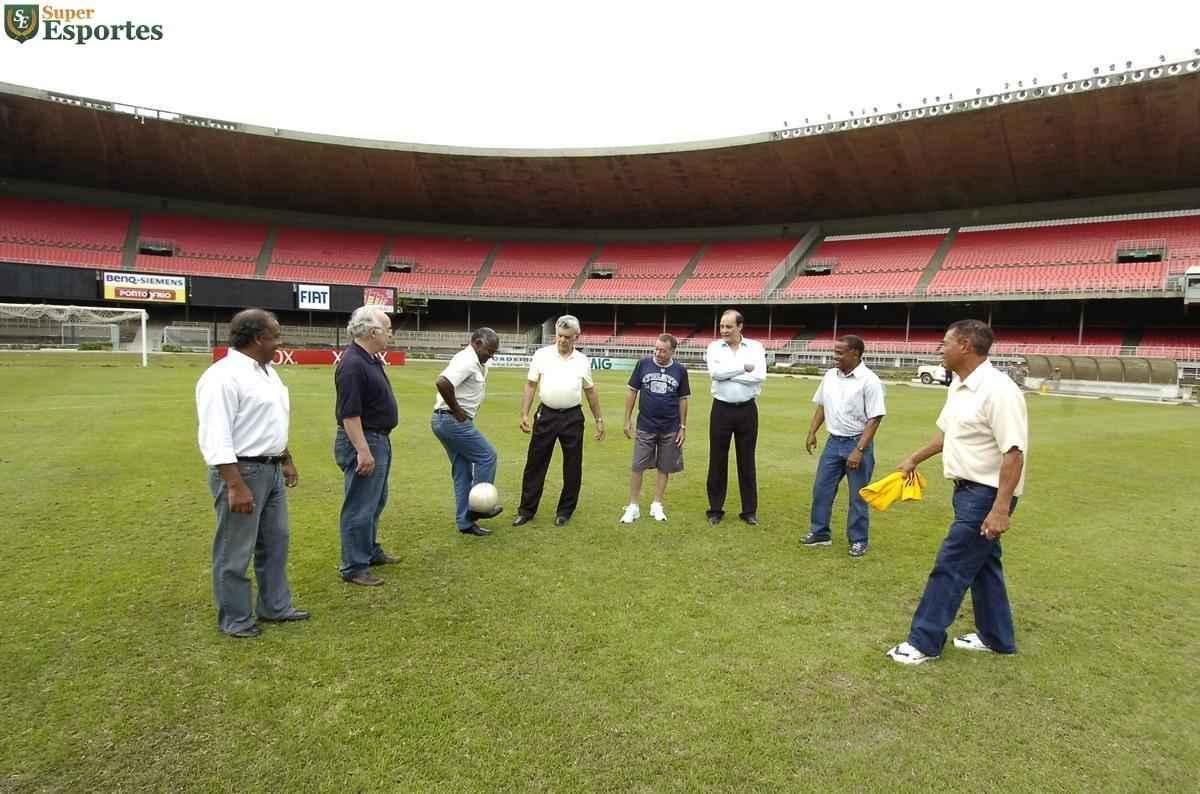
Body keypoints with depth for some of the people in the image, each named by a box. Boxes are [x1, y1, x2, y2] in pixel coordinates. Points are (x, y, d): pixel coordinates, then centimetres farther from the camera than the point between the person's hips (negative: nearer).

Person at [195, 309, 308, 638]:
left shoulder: (266, 372, 11)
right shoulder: (223, 376, -19)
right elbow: (216, 437, -24)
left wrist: (287, 461, 23)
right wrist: (235, 486, -26)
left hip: (271, 470, 10)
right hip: (241, 471, -10)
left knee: (275, 542, 17)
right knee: (235, 552, 4)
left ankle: (275, 607, 31)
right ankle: (234, 619, 19)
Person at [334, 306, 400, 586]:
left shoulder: (371, 359, 10)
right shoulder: (352, 364, -22)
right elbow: (349, 413, -25)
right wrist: (363, 451, -26)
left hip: (379, 439, 11)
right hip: (362, 440, -11)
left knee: (376, 501, 22)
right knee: (360, 507, -2)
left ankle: (370, 551, 36)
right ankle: (353, 568, 7)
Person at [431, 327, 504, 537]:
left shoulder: (476, 362, 16)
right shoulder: (467, 361, -16)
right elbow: (442, 383, -31)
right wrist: (457, 410, -20)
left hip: (444, 421, 10)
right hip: (454, 421, -10)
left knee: (462, 472, 12)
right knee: (487, 456, 0)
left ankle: (465, 522, 16)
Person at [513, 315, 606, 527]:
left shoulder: (583, 361, 4)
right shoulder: (542, 355, -1)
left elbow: (590, 391, 13)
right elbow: (530, 385, 1)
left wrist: (599, 419, 13)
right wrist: (524, 414, -6)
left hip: (572, 417, 1)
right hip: (546, 415, -1)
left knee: (572, 467, 6)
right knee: (535, 463, 3)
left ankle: (565, 511, 20)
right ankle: (526, 510, 14)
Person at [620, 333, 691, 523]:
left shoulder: (680, 370, -2)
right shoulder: (643, 364, -5)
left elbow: (683, 399, 6)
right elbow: (632, 392, 2)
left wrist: (683, 427, 3)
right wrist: (627, 420, -1)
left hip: (670, 429, 1)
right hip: (645, 427, -1)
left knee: (664, 468, 9)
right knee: (638, 467, 1)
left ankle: (657, 506, 23)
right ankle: (633, 507, 12)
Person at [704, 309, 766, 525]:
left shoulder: (755, 347, 0)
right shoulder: (714, 347, 0)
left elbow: (760, 376, -16)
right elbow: (715, 372, -17)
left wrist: (728, 374, -14)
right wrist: (744, 367, -13)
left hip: (747, 410, 0)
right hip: (721, 409, 0)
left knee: (747, 461, 8)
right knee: (717, 460, 6)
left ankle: (750, 510, 18)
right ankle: (715, 510, 17)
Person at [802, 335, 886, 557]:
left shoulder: (869, 380, -15)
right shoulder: (830, 375, 3)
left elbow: (874, 419, -17)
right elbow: (821, 406, 16)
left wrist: (859, 450, -21)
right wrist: (812, 433, 9)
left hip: (858, 442, -6)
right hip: (834, 441, 6)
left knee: (858, 497, 5)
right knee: (821, 490, 10)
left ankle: (858, 541, 18)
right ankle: (819, 533, 24)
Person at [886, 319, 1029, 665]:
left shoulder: (997, 390, -23)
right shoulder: (958, 386, 7)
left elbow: (1013, 453, -26)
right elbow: (946, 431, 22)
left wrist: (1001, 510, -28)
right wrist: (915, 458, 31)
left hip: (987, 494, -10)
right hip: (969, 490, 10)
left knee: (950, 566, -4)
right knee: (982, 564, 19)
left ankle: (924, 642, 7)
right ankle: (996, 637, 33)